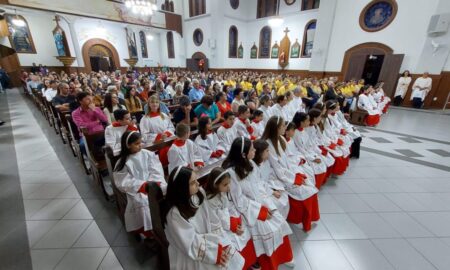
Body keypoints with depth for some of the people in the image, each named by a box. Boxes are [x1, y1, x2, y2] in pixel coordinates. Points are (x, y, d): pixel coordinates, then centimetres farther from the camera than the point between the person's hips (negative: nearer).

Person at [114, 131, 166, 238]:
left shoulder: (147, 154, 4)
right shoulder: (123, 162, -1)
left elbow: (156, 170, -1)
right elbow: (125, 182, -7)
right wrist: (143, 186, -19)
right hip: (136, 190, -2)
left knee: (166, 190, -24)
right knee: (143, 202, -31)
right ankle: (149, 232, -11)